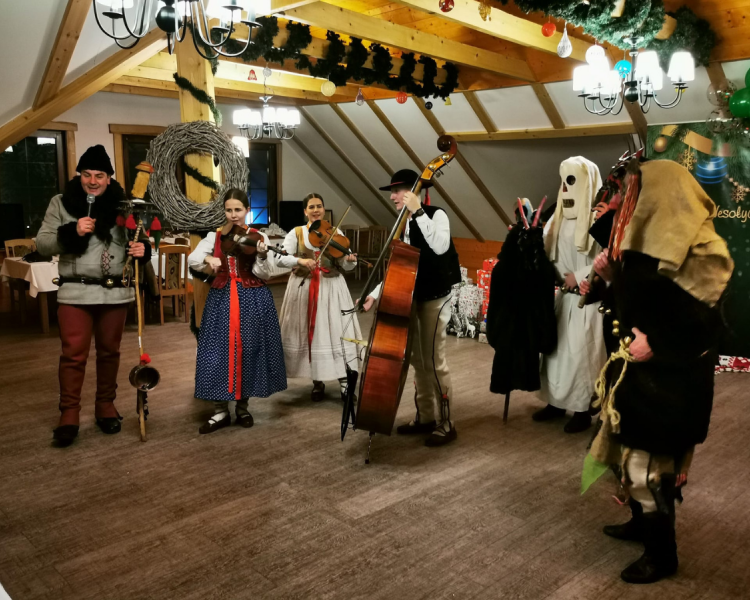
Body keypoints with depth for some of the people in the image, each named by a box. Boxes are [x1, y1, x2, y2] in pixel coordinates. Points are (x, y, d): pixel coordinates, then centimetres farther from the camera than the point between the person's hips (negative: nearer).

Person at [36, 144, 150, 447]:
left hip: (115, 291, 2)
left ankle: (106, 405, 27)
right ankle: (69, 414, 6)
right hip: (75, 292, -1)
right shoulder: (61, 203, 2)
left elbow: (137, 238, 9)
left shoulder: (123, 204, 4)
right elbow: (42, 244, -1)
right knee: (73, 353, -3)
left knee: (109, 351, 12)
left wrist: (143, 249, -15)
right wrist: (71, 232, -18)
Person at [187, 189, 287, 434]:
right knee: (219, 352, -1)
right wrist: (208, 259, -22)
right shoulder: (215, 236, 6)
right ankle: (221, 411, 9)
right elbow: (192, 259, -2)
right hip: (221, 300, 2)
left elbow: (266, 273, -8)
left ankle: (242, 407, 19)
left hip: (252, 301, -2)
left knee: (247, 352, 3)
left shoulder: (258, 237, -1)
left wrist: (262, 254, -27)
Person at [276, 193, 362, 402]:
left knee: (336, 332, -3)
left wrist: (350, 260, -24)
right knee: (310, 333, 4)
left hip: (331, 288, 0)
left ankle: (344, 380, 6)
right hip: (304, 288, 0)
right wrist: (300, 260, -27)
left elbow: (344, 265, -1)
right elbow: (281, 258, -10)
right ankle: (317, 382, 18)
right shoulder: (296, 233, 2)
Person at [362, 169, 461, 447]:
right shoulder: (405, 224, 11)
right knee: (417, 360, 13)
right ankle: (424, 417, 26)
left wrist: (418, 211, -29)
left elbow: (440, 246, -32)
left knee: (434, 360, -6)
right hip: (413, 298, 8)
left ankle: (446, 424, 6)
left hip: (435, 299, -8)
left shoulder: (436, 215, -11)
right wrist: (376, 293, 8)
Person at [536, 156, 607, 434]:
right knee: (556, 347, 11)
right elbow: (548, 250, 5)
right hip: (564, 294, 7)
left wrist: (578, 277, -17)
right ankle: (557, 402, 24)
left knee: (581, 352, -2)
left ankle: (583, 409, 12)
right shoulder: (562, 216, 8)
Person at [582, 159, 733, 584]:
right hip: (641, 369, 9)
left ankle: (663, 552, 18)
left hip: (670, 377, -9)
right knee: (633, 451, 19)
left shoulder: (699, 251, -19)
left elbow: (707, 320, -22)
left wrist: (657, 345, -23)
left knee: (649, 462, 0)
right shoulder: (653, 241, 9)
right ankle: (643, 522, 39)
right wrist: (612, 276, 0)